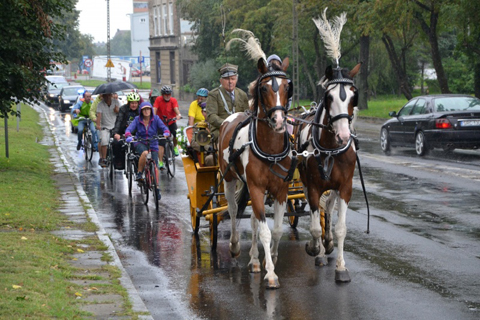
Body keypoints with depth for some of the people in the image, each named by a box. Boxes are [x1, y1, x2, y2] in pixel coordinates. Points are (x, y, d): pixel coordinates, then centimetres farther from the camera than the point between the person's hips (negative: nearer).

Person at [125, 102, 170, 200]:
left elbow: (164, 128, -10)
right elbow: (129, 129, -15)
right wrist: (129, 136, -37)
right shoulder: (137, 120, -4)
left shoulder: (155, 119, -3)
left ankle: (157, 188, 8)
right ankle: (139, 173, -19)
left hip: (153, 145, 2)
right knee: (145, 153, -36)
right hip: (140, 144, -1)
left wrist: (166, 133, -34)